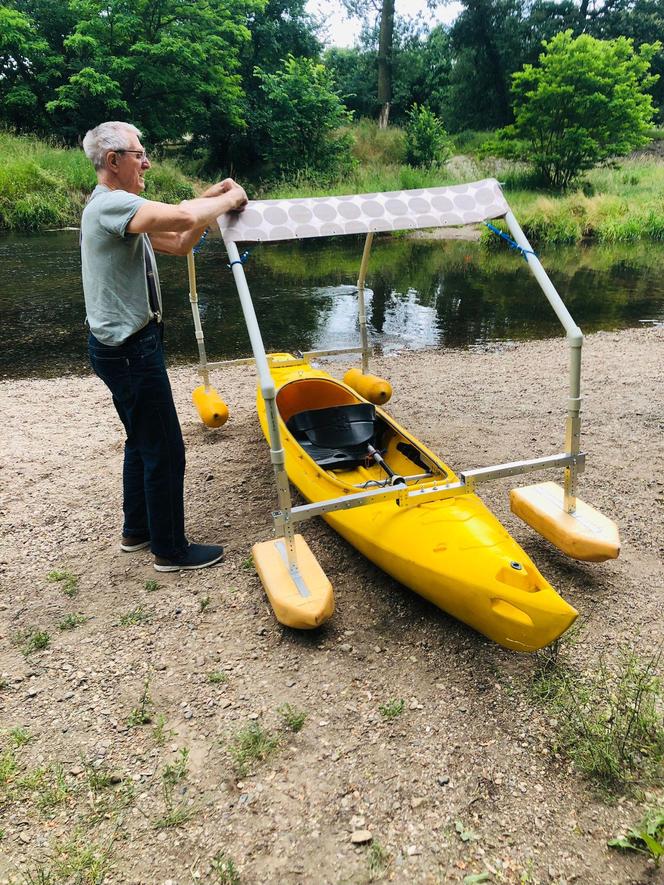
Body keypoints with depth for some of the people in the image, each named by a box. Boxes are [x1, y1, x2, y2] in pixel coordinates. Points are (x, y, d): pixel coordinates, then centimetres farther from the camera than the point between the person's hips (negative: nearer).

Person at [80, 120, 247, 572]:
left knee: (142, 442, 20)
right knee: (165, 451, -2)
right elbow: (182, 216, -33)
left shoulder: (117, 207, 17)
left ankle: (137, 531, 34)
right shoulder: (110, 204, -18)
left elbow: (178, 243, 15)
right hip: (131, 349, -11)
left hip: (126, 345, 11)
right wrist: (228, 199, -15)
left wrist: (211, 201, 3)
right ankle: (171, 549, 12)